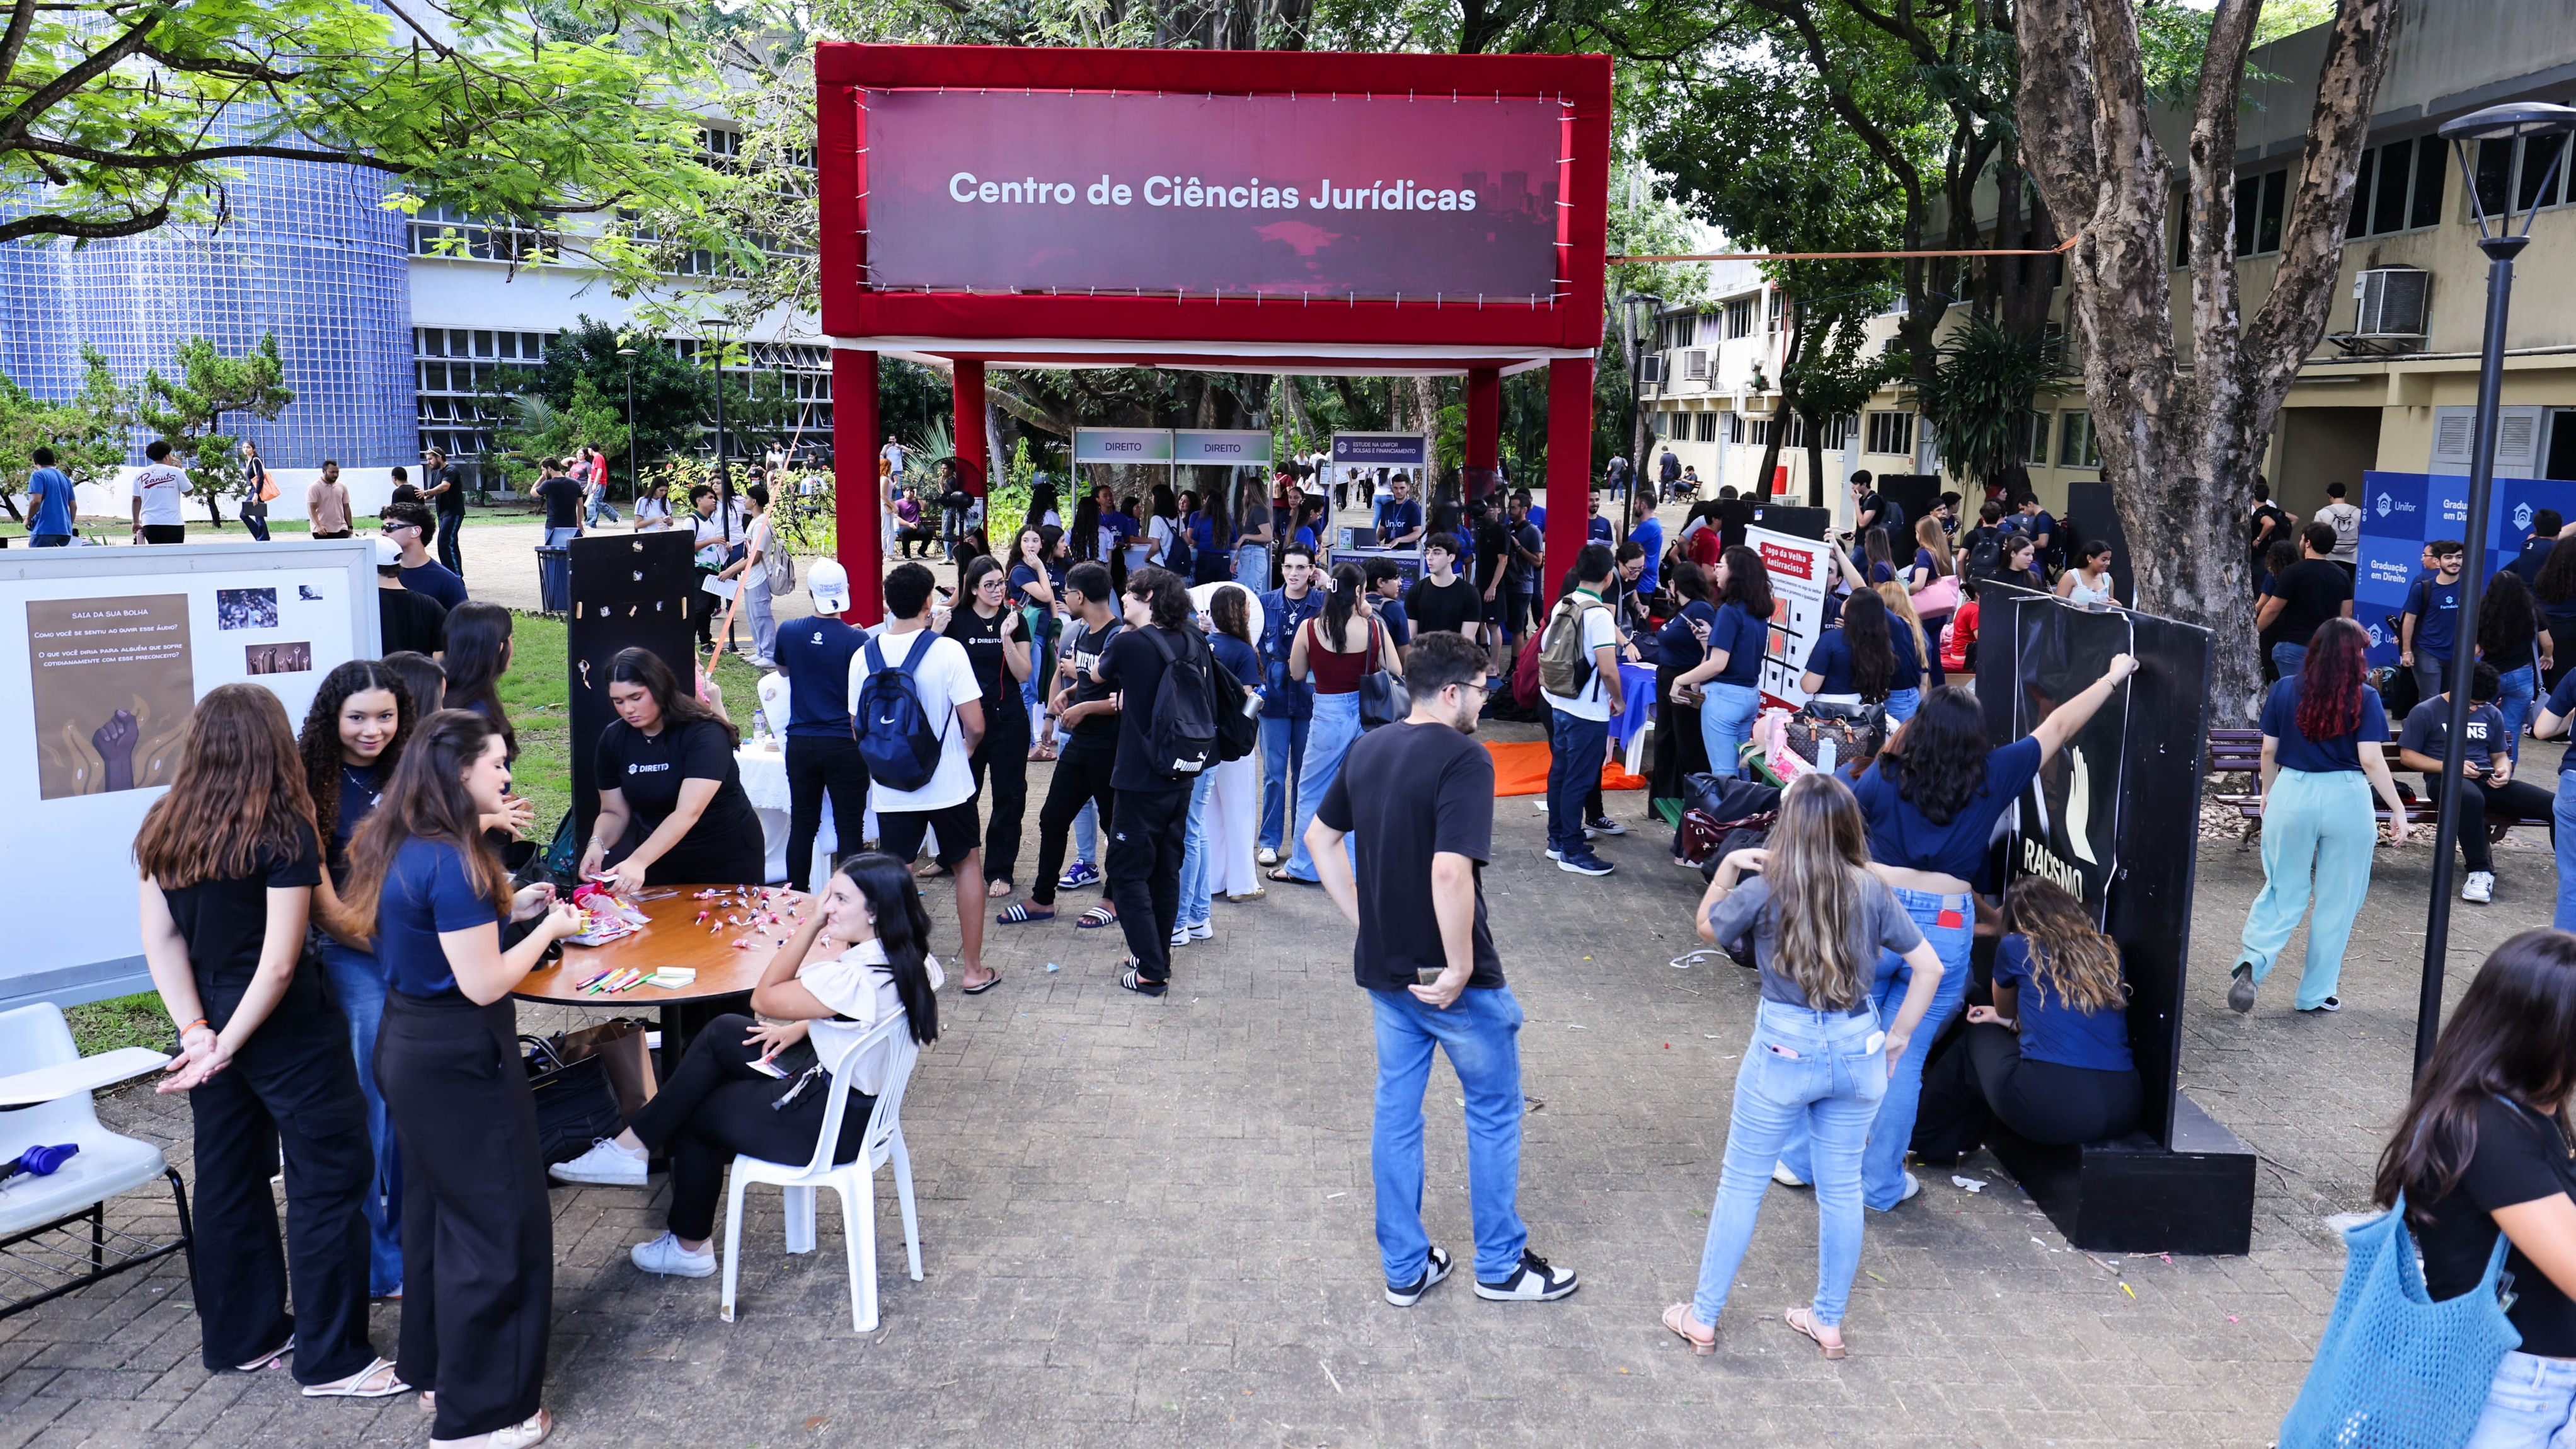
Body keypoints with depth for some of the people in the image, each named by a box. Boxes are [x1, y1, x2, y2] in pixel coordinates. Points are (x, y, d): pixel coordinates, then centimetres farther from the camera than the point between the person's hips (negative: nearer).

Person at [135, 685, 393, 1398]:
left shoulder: (164, 829, 2)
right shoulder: (283, 833, -17)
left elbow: (160, 939, 1)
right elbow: (279, 964, -20)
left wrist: (199, 1032, -3)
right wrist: (227, 1046, -11)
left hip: (213, 1020, 7)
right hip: (285, 1027, -7)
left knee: (229, 1177, 18)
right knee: (328, 1182, 3)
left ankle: (240, 1337, 31)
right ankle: (332, 1360, 9)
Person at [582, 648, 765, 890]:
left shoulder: (705, 733, -23)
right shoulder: (613, 739, -5)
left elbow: (688, 813, -34)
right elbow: (614, 813, 1)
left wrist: (638, 861, -44)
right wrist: (597, 843, -21)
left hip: (728, 858, -4)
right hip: (660, 858, 4)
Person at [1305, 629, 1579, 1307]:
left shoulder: (1369, 749, 4)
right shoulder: (1463, 759, -21)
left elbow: (1318, 838, 13)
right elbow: (1450, 873, -32)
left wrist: (1364, 920, 13)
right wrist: (1460, 969, -22)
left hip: (1383, 968, 7)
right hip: (1447, 975, -7)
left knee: (1396, 1108, 16)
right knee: (1494, 1107, 12)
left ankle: (1405, 1265, 27)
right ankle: (1501, 1264, 25)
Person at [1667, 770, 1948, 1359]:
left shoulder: (1764, 892, -13)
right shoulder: (1872, 892, -4)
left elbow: (1707, 927, 5)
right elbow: (1929, 967, 2)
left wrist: (1728, 867, 6)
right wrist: (1898, 1036, 9)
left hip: (1784, 1050, -3)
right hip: (1858, 1050, 3)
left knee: (1742, 1184, 10)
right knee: (1842, 1187, 16)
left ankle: (1702, 1319, 21)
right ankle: (1829, 1321, 30)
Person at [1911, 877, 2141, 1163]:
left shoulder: (2015, 947, 6)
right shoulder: (2110, 952, 16)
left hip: (2049, 1105, -5)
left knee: (1979, 1037, 26)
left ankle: (1925, 1139, 38)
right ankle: (1951, 1142, 40)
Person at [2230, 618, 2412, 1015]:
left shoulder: (2285, 689, 1)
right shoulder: (2364, 698, -6)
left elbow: (2269, 750, 5)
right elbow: (2372, 760, -11)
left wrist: (2267, 792, 19)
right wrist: (2398, 809, -4)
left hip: (2291, 794, 2)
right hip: (2346, 801, -2)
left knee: (2283, 891, 13)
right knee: (2337, 901, 11)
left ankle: (2253, 960, -11)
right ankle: (2316, 993, 17)